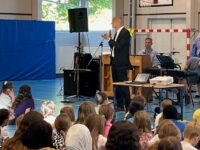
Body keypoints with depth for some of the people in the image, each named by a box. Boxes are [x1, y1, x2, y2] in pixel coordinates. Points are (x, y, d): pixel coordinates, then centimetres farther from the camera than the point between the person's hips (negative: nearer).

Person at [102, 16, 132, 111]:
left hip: (121, 63, -9)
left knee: (123, 85, -8)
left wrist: (109, 39, -14)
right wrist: (109, 39, 2)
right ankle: (119, 105, 16)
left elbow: (119, 46, -20)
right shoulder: (117, 33, 15)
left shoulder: (125, 33, -12)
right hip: (115, 62, 9)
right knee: (116, 85, 11)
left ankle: (127, 106, -5)